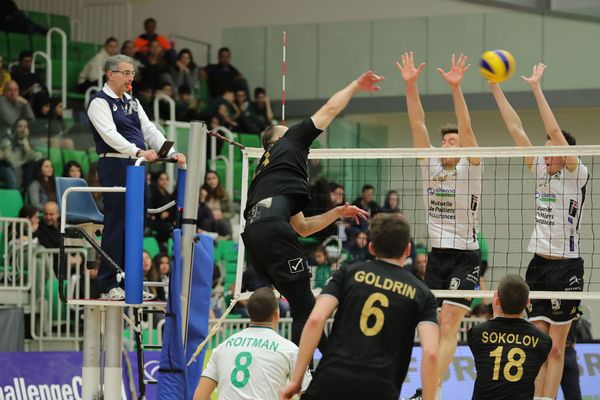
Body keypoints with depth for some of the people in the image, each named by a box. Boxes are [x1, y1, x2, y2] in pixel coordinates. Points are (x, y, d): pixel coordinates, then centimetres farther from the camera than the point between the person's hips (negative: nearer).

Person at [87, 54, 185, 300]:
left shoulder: (132, 103, 20)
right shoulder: (100, 103, -5)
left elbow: (150, 130, 14)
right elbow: (110, 134, -19)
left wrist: (171, 154, -1)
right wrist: (138, 151, -31)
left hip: (136, 166, 8)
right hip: (114, 165, -8)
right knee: (116, 224, -9)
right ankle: (108, 286, -7)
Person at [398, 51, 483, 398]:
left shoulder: (470, 169, -5)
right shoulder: (430, 165, 6)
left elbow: (467, 129, -19)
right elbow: (418, 124, -2)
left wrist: (455, 87, -31)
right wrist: (410, 85, -13)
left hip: (465, 256, -5)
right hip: (437, 255, 5)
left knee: (448, 323, -15)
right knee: (438, 327, 7)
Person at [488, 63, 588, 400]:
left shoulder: (577, 174, -6)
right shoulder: (542, 171, 9)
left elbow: (555, 132, -18)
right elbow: (516, 129, 8)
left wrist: (537, 87, -19)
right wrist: (496, 88, 5)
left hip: (565, 267, -6)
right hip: (538, 263, 6)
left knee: (556, 348, 0)